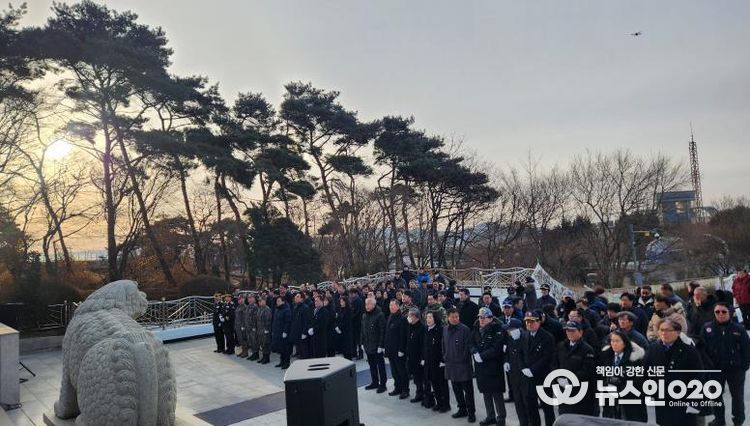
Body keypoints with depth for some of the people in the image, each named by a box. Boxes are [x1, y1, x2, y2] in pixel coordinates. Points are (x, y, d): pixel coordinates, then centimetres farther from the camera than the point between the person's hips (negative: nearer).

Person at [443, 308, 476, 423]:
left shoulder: (465, 329, -11)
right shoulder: (445, 330, 8)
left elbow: (468, 346, -11)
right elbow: (444, 345, 16)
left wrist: (463, 359, -13)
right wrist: (445, 357, 10)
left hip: (463, 364, -6)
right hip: (451, 364, 6)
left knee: (468, 389, 2)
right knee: (456, 388, 15)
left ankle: (471, 412, 12)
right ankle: (462, 409, 30)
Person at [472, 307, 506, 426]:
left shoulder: (497, 330, -11)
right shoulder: (477, 330, 9)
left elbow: (496, 349, -19)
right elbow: (472, 344, 7)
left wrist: (482, 356, -20)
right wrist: (475, 353, -13)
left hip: (493, 367, -6)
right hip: (481, 367, 6)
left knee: (497, 394, 2)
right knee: (486, 393, 14)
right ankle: (490, 416, 27)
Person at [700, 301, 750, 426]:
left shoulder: (739, 329, -9)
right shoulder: (707, 328, -8)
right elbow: (702, 347, -6)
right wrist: (707, 364, -9)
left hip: (735, 368, -1)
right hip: (715, 368, 1)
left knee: (737, 395, 15)